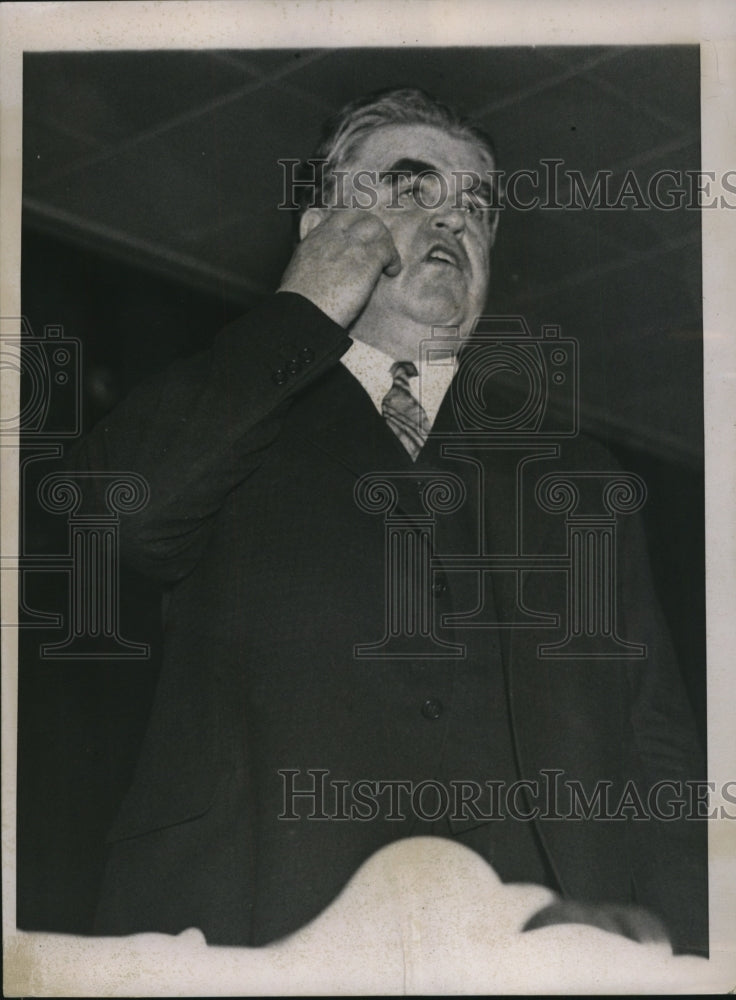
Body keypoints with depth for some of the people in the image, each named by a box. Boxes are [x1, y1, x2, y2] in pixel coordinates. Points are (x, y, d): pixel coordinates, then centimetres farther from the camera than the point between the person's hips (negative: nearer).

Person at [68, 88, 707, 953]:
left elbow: (658, 756, 14)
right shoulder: (224, 424, 16)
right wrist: (305, 313, 5)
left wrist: (678, 965, -2)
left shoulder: (572, 469, 21)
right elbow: (115, 510, -7)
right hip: (257, 928, -2)